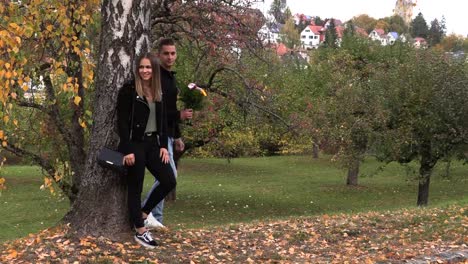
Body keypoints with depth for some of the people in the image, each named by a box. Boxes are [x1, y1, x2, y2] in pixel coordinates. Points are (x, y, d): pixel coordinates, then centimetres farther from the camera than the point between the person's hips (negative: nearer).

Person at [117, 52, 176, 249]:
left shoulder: (157, 93, 11)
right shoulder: (128, 90, -8)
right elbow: (122, 122, -12)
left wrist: (163, 145, 4)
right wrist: (127, 150, -17)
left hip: (153, 144, 7)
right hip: (135, 144, -6)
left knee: (169, 181, 2)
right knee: (135, 188, 2)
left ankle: (143, 214, 21)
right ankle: (140, 232, 11)